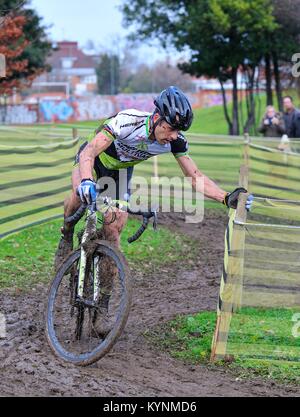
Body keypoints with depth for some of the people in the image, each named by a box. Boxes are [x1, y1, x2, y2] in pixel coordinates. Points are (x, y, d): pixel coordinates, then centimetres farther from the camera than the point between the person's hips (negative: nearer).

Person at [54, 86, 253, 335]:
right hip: (95, 159, -3)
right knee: (81, 193, -37)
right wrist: (86, 181, -65)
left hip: (120, 171, 3)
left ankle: (102, 306, 0)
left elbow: (195, 177, -19)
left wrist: (227, 198, -35)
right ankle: (67, 237, -4)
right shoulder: (128, 121, -39)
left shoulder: (175, 141, -25)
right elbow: (89, 152, -45)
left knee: (113, 235, -7)